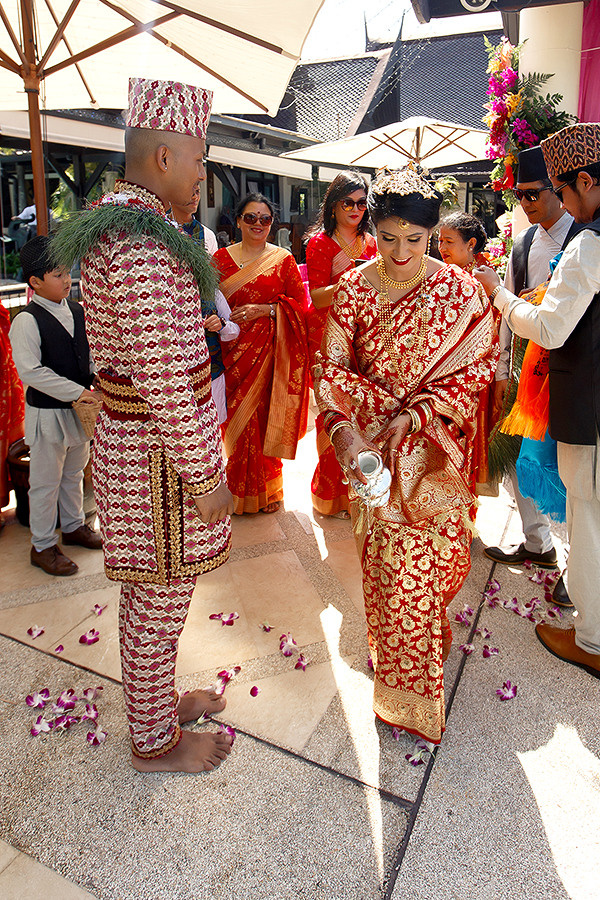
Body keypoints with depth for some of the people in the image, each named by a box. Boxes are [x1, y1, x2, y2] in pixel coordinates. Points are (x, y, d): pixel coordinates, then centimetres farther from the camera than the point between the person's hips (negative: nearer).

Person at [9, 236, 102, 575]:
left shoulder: (76, 310, 4)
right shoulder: (27, 321, -17)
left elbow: (88, 353, 15)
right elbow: (30, 371, -23)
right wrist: (77, 392, -23)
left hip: (78, 409, 7)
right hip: (47, 412, -6)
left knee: (74, 472, 22)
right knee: (46, 481, 6)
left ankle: (74, 525, 41)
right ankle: (43, 545, 22)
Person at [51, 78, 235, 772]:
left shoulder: (109, 221, 11)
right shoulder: (143, 240, -22)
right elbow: (163, 376, -26)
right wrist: (204, 476, -18)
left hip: (126, 427, 10)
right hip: (162, 450, -10)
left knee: (145, 589, 23)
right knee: (161, 598, 8)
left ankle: (153, 697, 45)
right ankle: (154, 743, 30)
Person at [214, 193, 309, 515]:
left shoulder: (283, 259, 6)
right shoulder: (221, 257, 10)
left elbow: (299, 301, 2)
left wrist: (265, 309, -12)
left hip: (271, 349, -1)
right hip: (233, 348, 1)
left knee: (266, 417, 0)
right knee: (237, 415, 1)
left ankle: (266, 490, 17)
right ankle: (239, 490, 17)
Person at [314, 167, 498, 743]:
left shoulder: (458, 290, -6)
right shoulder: (354, 289, -4)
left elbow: (477, 367, -5)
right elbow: (329, 369, -6)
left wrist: (416, 414, -16)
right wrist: (344, 432, -22)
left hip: (436, 443, 0)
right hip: (372, 445, 0)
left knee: (435, 549, 6)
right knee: (389, 558, 7)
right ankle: (406, 690, 30)